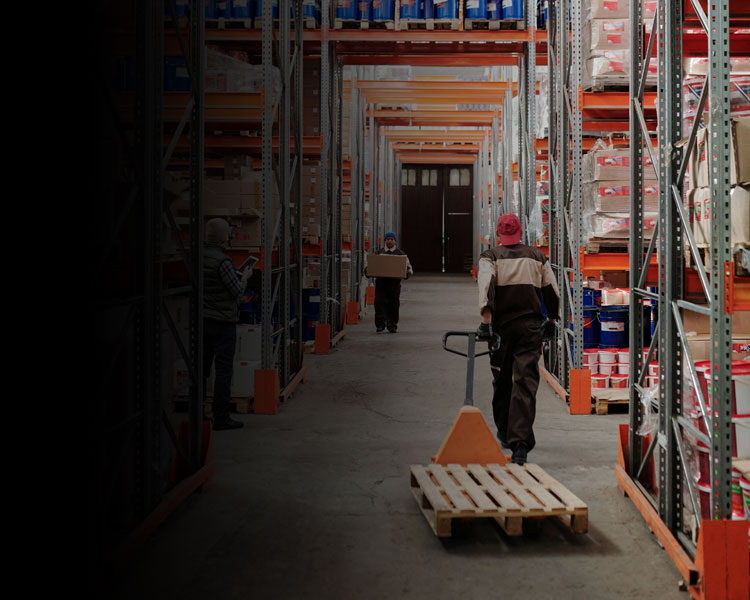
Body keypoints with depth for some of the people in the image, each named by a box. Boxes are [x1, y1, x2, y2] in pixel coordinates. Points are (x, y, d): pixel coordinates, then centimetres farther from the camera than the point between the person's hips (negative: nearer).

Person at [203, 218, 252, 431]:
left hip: (202, 319, 7)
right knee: (224, 369, -2)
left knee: (201, 367, 12)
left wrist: (236, 276, 20)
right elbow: (237, 291, -14)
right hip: (222, 321, -7)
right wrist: (244, 277, 5)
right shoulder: (222, 261, -20)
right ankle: (221, 417, 0)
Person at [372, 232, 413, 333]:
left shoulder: (400, 254, 7)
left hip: (394, 282, -1)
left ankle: (392, 326, 13)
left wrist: (408, 273, -14)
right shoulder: (379, 252, 12)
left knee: (393, 304, 2)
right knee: (379, 302, -12)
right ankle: (380, 325, -9)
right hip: (381, 281, 1)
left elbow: (409, 268, 9)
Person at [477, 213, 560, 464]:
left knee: (502, 382, 16)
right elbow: (552, 291, 10)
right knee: (525, 382, -5)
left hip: (502, 327, 0)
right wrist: (552, 320, 22)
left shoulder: (490, 257, 1)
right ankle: (520, 442, -18)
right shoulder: (537, 256, 9)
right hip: (531, 326, 1)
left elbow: (486, 286, -16)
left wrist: (486, 319, -20)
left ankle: (505, 434, 31)